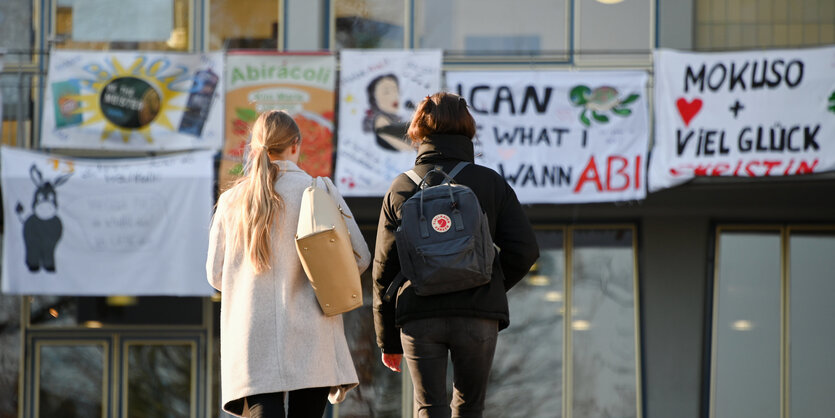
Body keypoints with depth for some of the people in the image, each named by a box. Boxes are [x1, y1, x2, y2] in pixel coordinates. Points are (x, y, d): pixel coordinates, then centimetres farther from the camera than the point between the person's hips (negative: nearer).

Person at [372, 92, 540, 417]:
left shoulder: (402, 188, 5)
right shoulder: (491, 183, 3)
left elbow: (384, 267, 5)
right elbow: (524, 250, -4)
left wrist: (388, 340, 12)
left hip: (418, 317, 0)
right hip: (478, 317, 0)